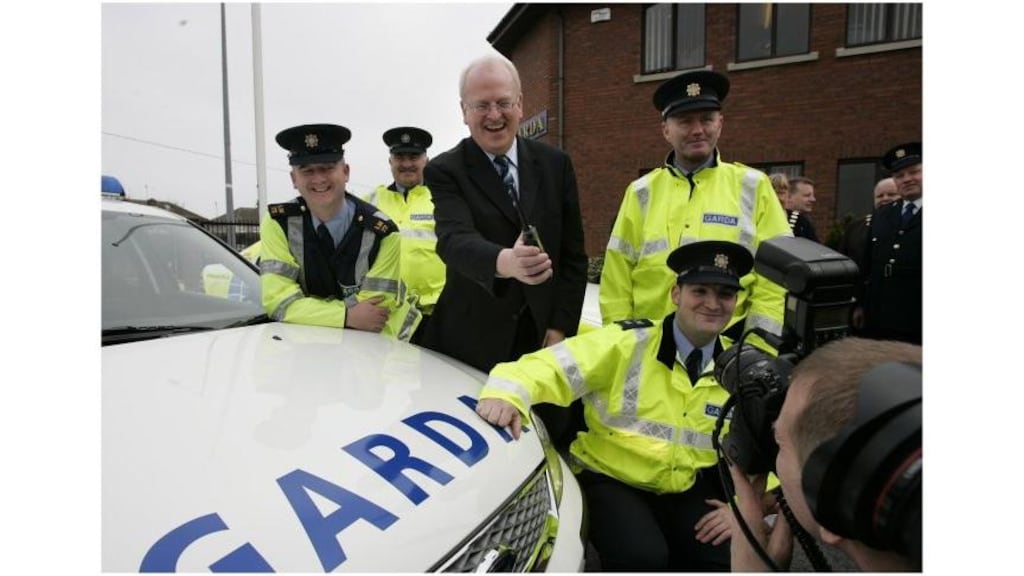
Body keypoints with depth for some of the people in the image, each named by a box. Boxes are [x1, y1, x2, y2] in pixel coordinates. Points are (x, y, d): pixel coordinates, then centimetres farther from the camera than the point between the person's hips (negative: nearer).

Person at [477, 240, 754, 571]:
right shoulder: (626, 343, -12)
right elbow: (551, 367, -20)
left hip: (686, 490, 5)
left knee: (727, 561, -18)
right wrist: (506, 395, -41)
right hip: (610, 480, -4)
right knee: (641, 557, -29)